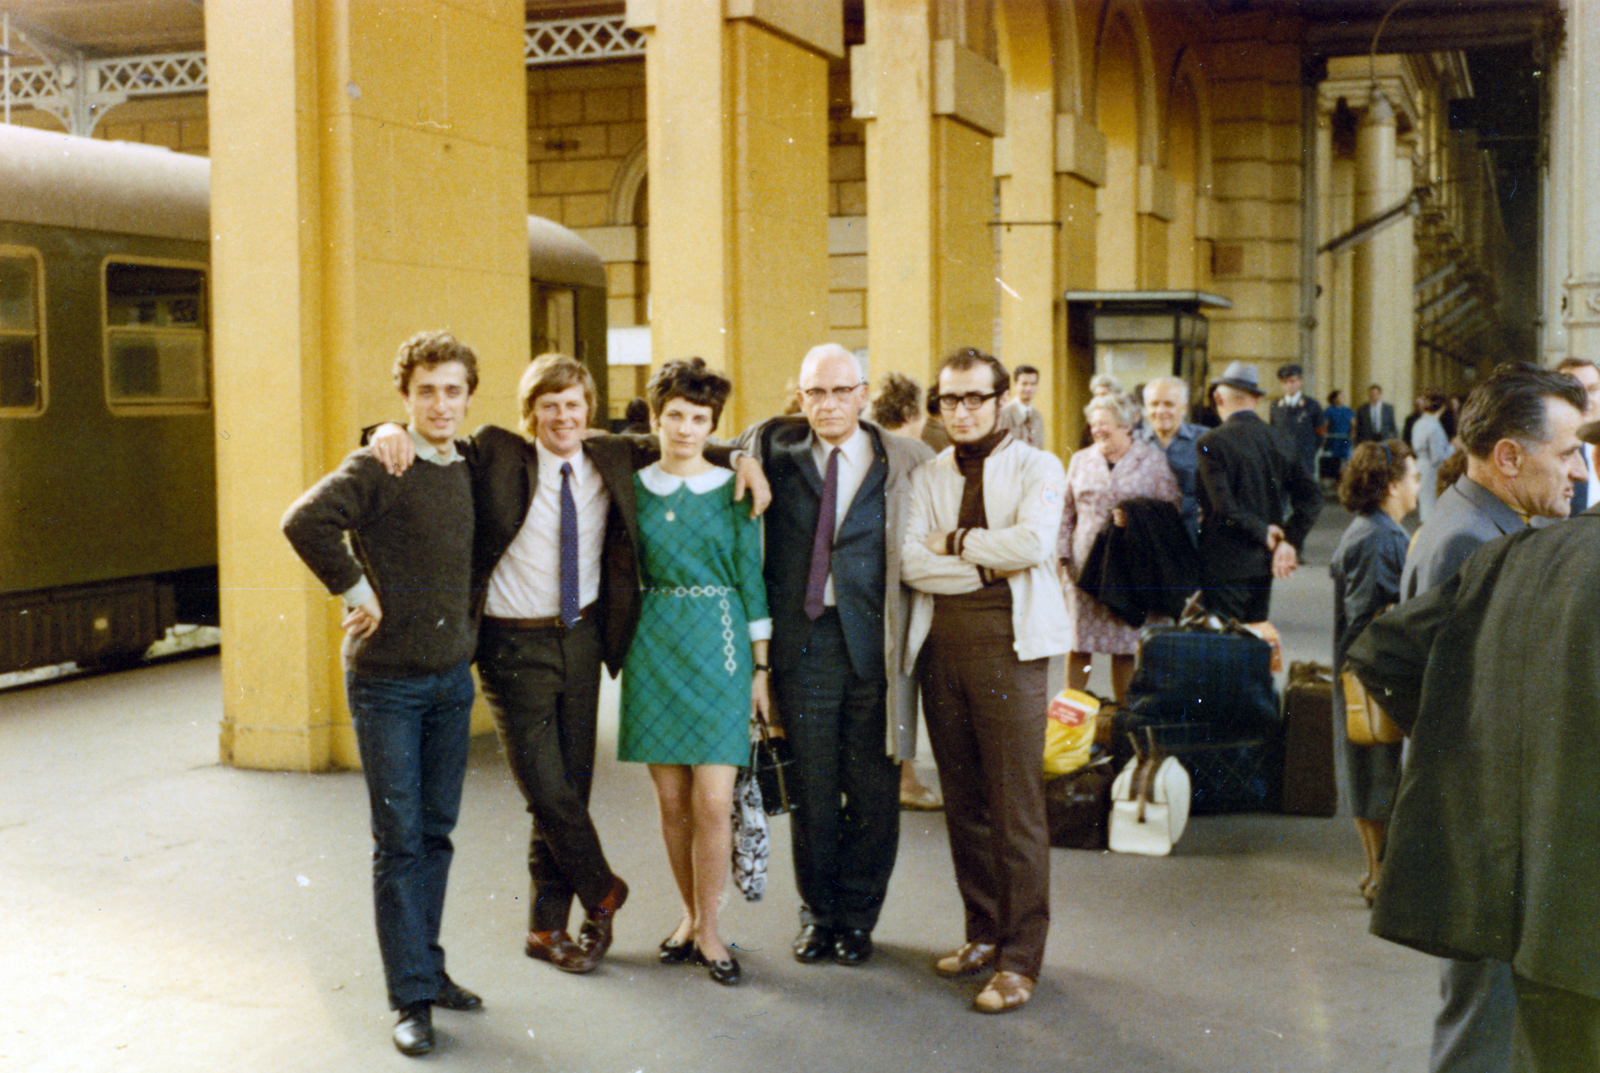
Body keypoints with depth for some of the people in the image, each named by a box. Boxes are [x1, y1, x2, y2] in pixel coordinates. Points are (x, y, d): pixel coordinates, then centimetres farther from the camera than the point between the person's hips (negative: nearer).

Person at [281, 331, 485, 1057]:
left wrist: (470, 624, 12)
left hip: (452, 676, 6)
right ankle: (412, 997, 4)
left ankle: (427, 965, 26)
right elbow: (305, 521, -27)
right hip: (386, 678, -6)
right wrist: (354, 589, -19)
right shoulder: (378, 468, -11)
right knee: (399, 840, -2)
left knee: (437, 832, 13)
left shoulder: (472, 471, 8)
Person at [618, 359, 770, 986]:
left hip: (719, 649, -2)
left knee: (713, 801, -6)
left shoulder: (733, 489, 2)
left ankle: (707, 928, 10)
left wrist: (760, 667, 2)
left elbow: (751, 578, 4)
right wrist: (624, 652, 4)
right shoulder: (633, 488, 6)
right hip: (654, 647, 2)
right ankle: (692, 915, 25)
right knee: (671, 800, 7)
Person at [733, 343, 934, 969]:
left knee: (872, 789, 5)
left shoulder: (905, 461, 3)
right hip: (802, 641, 1)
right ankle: (817, 914, 24)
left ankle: (858, 917, 22)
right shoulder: (773, 449, 6)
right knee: (811, 788, 7)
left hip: (874, 641, -1)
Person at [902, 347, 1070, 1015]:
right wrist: (990, 564, -9)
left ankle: (1020, 959, 2)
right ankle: (984, 933, 23)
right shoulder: (927, 477, 13)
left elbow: (1032, 542, -14)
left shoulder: (1037, 469, 4)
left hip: (1008, 641, -4)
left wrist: (955, 543, -5)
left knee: (1016, 805, -5)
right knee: (963, 801, 10)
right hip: (941, 641, 4)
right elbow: (912, 562, -1)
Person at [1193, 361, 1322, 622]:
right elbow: (1312, 497, 3)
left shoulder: (1212, 443, -12)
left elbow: (1224, 507, -19)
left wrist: (1263, 533, -7)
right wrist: (1290, 541, -2)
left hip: (1225, 564, -6)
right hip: (1264, 564, 6)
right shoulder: (1278, 441, 6)